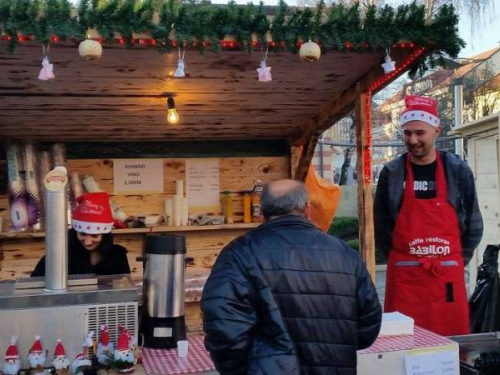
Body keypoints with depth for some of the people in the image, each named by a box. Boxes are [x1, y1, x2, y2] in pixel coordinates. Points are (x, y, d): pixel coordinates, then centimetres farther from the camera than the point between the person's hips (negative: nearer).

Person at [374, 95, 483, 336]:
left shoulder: (458, 170, 1)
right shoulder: (391, 173, 0)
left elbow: (473, 224, 9)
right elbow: (380, 224, 9)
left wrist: (459, 260, 8)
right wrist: (399, 258, 8)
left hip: (448, 273, 1)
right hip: (404, 274, 0)